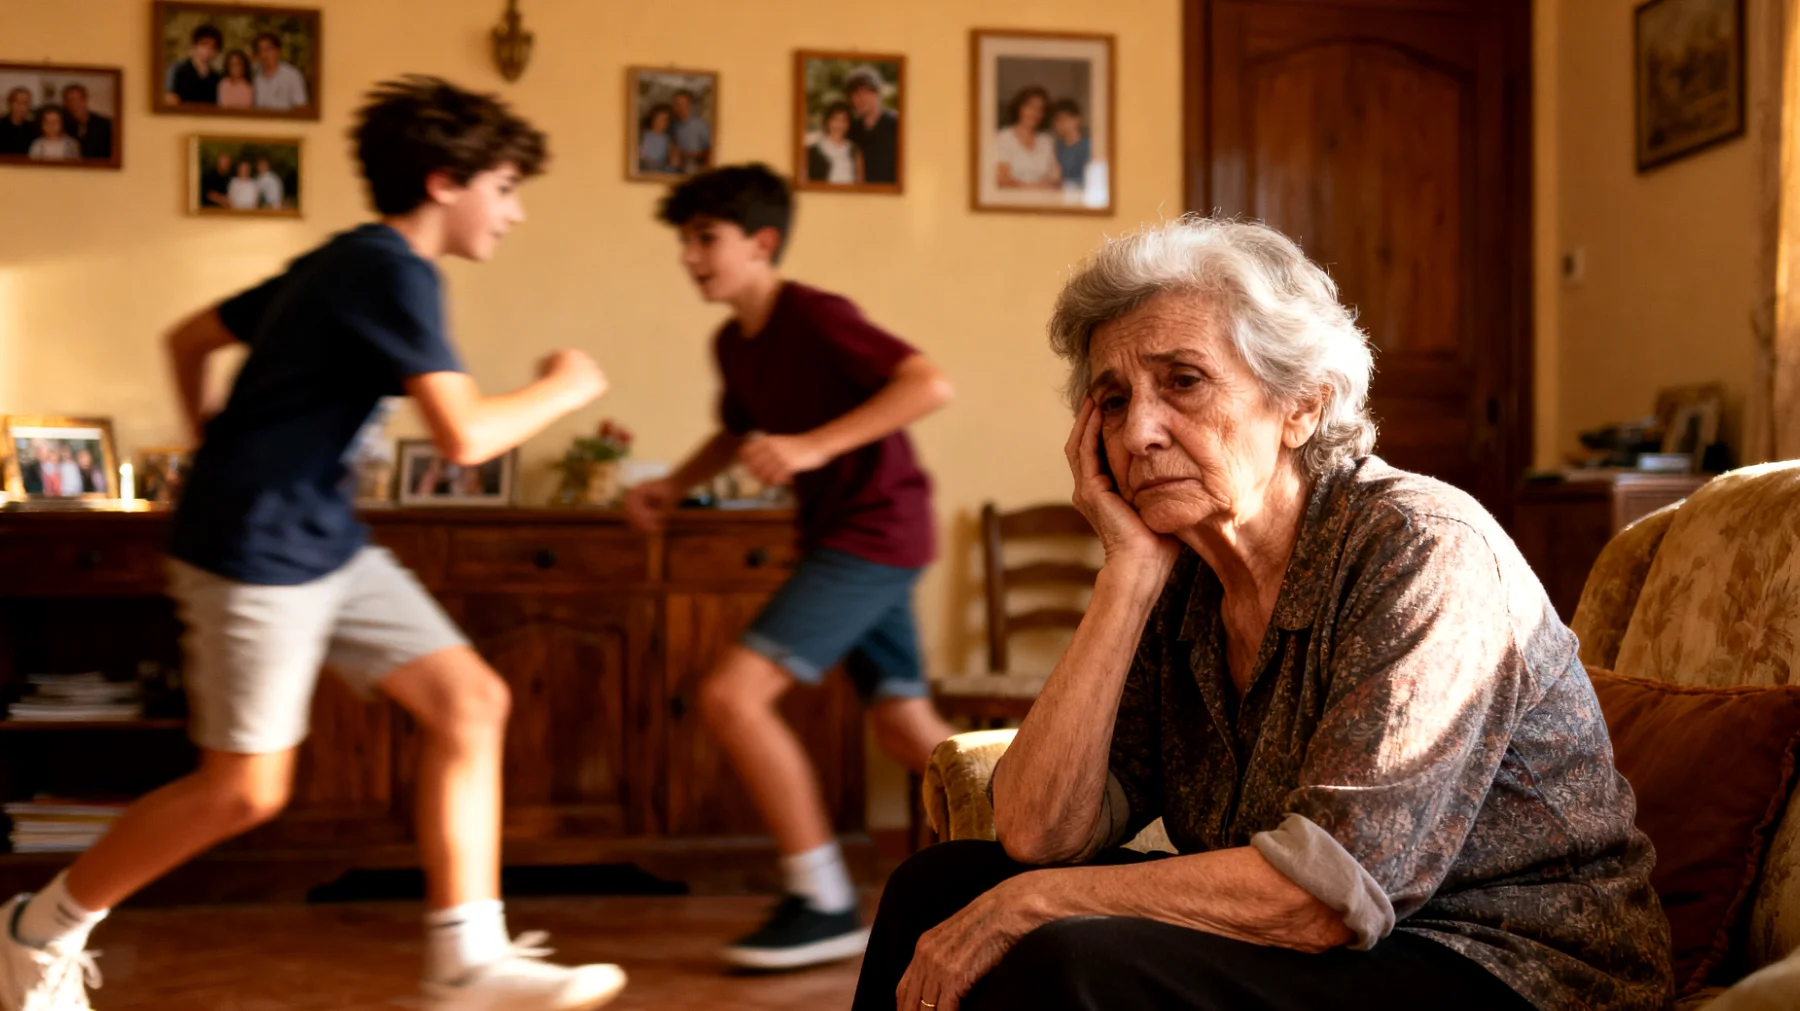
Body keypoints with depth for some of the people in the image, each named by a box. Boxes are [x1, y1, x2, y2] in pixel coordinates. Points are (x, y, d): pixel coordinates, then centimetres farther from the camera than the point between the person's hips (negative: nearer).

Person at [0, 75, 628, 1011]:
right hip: (258, 553, -10)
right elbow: (465, 436, -26)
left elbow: (188, 339, 22)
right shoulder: (392, 272, -15)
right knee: (245, 789, -2)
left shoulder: (343, 265, 14)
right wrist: (562, 389, -9)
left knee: (470, 703, 1)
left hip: (327, 546, 10)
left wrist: (218, 459, 25)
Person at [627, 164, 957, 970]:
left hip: (873, 532, -9)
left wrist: (814, 445, -31)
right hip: (838, 535, 9)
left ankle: (824, 904, -7)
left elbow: (931, 385, -26)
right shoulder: (734, 344, 9)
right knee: (908, 731, 15)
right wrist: (673, 486, 11)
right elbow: (739, 432, 28)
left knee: (730, 695, -17)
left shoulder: (815, 318, -16)